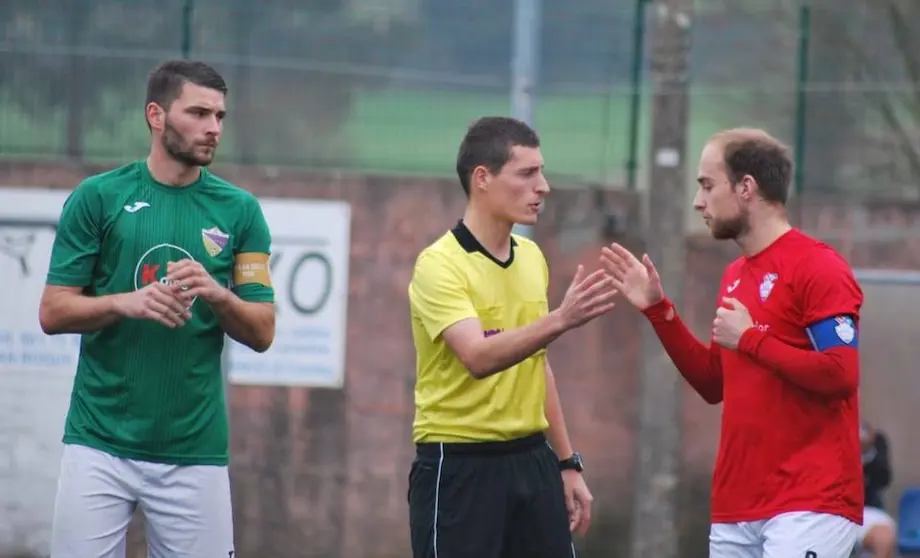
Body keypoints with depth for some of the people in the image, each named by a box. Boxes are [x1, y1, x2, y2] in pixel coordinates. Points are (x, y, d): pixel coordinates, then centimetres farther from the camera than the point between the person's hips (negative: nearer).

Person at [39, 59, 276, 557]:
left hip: (194, 450, 1)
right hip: (100, 443, -1)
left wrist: (216, 294, -14)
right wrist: (127, 302, -17)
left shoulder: (239, 211, 7)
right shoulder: (97, 198, 2)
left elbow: (262, 333, 6)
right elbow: (53, 313, 1)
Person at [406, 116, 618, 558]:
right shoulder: (440, 266, -14)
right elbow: (479, 358, -30)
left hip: (530, 463, 7)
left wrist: (568, 464, 17)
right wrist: (559, 321, -43)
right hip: (458, 470, -7)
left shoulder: (531, 257, 10)